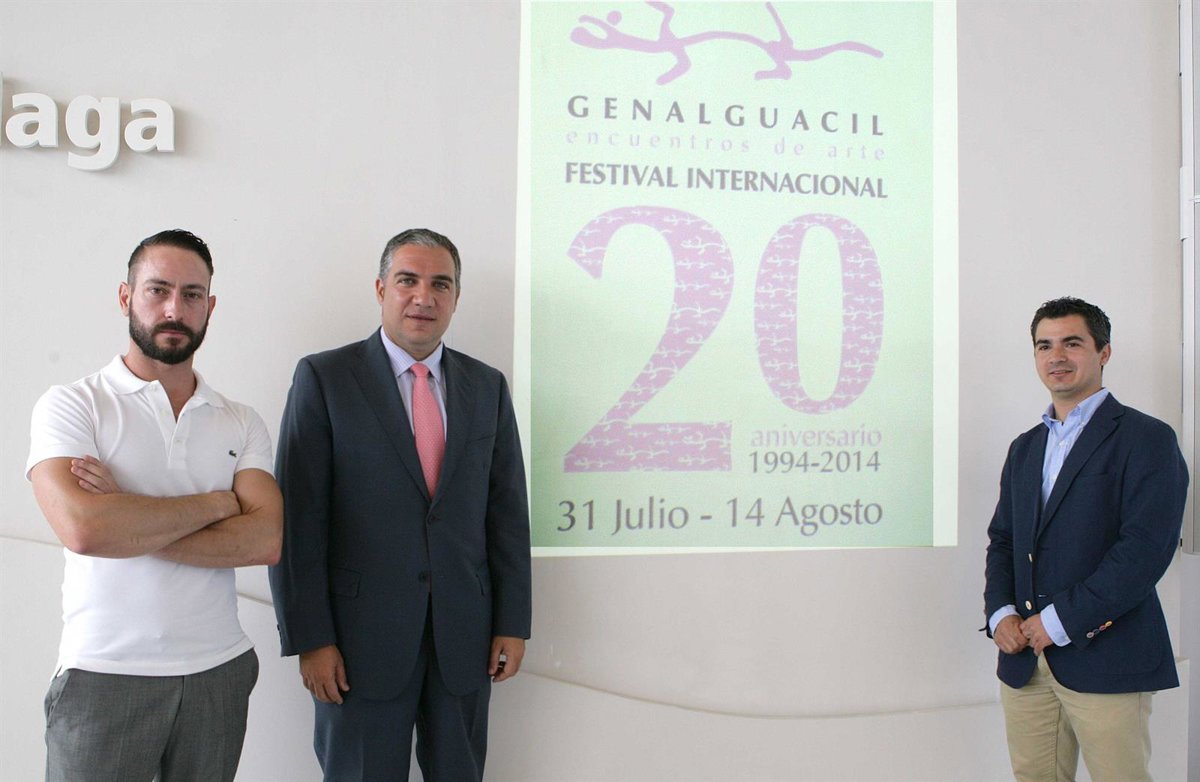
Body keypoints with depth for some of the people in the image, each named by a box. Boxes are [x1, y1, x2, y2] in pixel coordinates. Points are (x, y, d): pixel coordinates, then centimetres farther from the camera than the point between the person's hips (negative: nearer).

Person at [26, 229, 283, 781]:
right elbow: (81, 527, -19)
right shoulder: (72, 405, -3)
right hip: (105, 674, -3)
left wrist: (130, 525, -15)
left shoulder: (242, 424, 7)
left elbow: (266, 541, -8)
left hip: (219, 672, 3)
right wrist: (213, 504, -9)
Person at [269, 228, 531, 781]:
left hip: (465, 636, 3)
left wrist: (513, 624, 4)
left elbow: (508, 511, 7)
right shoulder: (324, 378, -3)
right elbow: (298, 517, -7)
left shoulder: (487, 386, 7)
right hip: (364, 634, -3)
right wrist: (309, 638, -11)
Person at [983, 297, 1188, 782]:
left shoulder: (1146, 439, -4)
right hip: (1024, 659, 6)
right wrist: (1000, 612, -1)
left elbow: (1146, 548, -15)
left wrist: (1059, 621, -16)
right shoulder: (1025, 448, 18)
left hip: (1105, 662, -6)